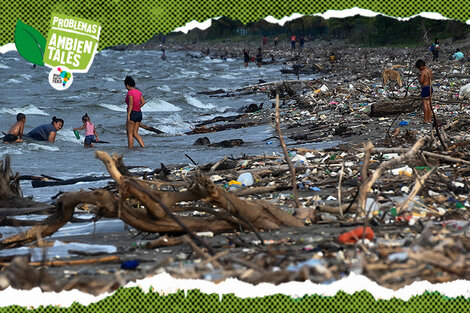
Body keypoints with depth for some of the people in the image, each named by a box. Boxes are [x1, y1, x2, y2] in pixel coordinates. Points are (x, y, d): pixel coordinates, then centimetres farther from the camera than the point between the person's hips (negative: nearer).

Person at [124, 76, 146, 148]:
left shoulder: (130, 92, -14)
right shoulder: (138, 92, 9)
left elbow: (131, 104, -21)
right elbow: (143, 102, 10)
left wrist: (128, 115, -22)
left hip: (132, 113, -8)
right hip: (139, 113, 8)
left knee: (130, 134, 1)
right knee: (135, 133, 12)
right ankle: (143, 146, 0)